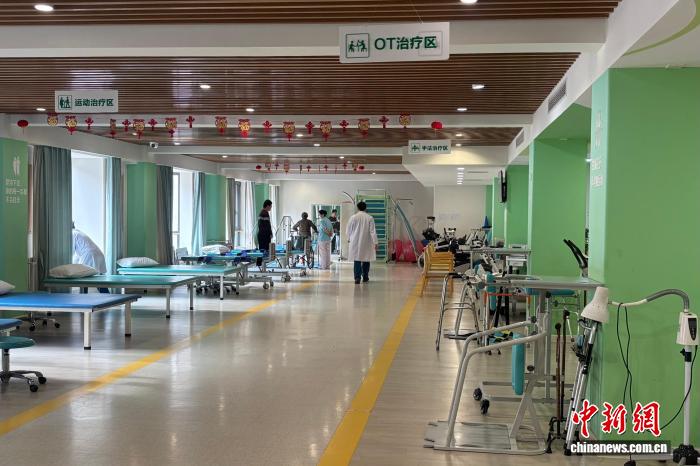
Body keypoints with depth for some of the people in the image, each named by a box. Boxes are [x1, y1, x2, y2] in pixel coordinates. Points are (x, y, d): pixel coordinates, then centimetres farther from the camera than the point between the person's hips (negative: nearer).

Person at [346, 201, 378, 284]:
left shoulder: (353, 217, -4)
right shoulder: (369, 218, -5)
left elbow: (348, 230, 4)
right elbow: (372, 231, -8)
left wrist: (349, 238, 22)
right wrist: (375, 242, -5)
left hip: (355, 242, 0)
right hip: (366, 243, 1)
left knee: (357, 260, 0)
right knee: (366, 260, 14)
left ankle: (357, 277, -11)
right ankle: (365, 277, 23)